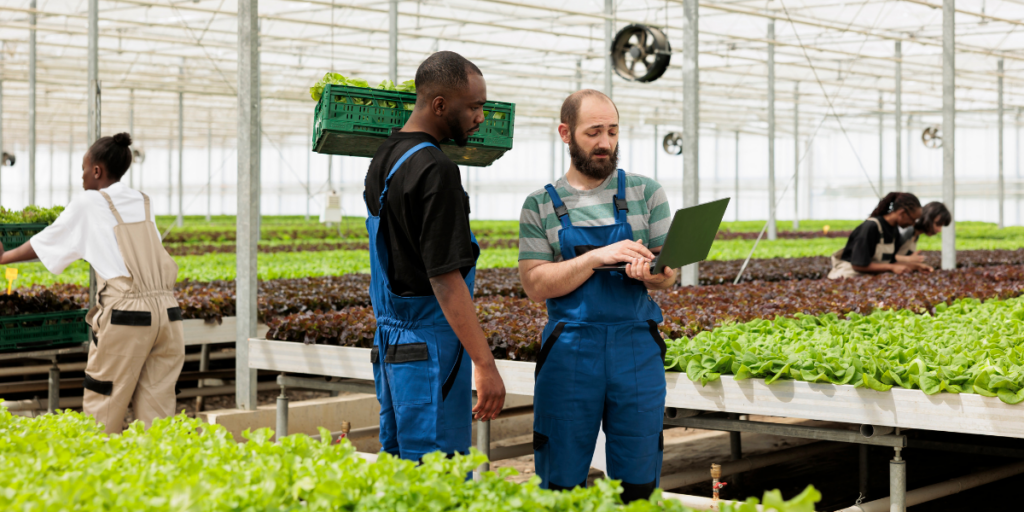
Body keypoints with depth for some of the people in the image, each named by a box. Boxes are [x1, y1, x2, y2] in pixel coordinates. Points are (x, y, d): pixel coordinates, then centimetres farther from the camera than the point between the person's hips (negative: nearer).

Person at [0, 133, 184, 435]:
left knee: (102, 411, 5)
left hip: (125, 317, -5)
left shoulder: (87, 206, 4)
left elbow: (44, 244, 16)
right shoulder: (144, 203, 17)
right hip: (167, 311, 5)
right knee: (156, 413, 6)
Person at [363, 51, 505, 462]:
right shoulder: (435, 170, -18)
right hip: (429, 347, -9)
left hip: (390, 339, 9)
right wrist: (485, 364, -20)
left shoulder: (383, 160, 10)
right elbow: (445, 279, -21)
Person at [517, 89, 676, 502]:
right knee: (562, 482, 4)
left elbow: (669, 274, 7)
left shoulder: (645, 193, 9)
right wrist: (599, 257, -16)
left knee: (637, 483, 5)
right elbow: (535, 284, -4)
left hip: (637, 348, 1)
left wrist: (650, 273, -17)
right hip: (569, 349, -1)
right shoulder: (540, 205, 6)